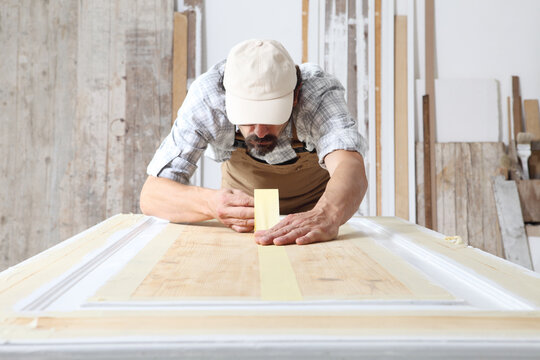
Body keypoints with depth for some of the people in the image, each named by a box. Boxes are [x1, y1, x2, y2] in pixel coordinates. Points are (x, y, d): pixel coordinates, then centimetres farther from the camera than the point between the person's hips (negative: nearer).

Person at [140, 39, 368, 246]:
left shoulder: (319, 91, -33)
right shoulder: (206, 96, -31)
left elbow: (352, 170, -50)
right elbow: (151, 194, -31)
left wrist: (327, 217, -73)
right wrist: (211, 205, -52)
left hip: (317, 205, -2)